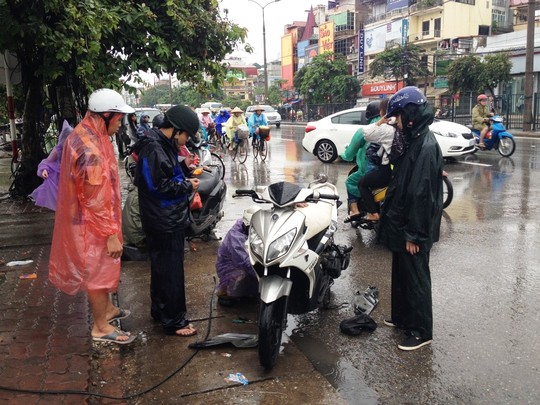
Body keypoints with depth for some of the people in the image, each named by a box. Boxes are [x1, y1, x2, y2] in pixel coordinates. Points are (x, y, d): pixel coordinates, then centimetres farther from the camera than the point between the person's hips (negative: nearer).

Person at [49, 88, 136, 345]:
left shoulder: (84, 135, 4)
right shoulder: (91, 151, -29)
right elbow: (96, 201, -27)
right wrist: (110, 234, -20)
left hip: (90, 219, 10)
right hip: (93, 224, -10)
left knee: (102, 269, 24)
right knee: (98, 272, 5)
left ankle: (106, 309, 42)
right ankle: (101, 327, 21)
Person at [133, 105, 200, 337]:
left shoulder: (162, 145, 12)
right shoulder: (153, 149, -20)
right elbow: (157, 186, -25)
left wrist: (184, 181, 3)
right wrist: (187, 186, -15)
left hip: (168, 220, 11)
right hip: (164, 222, -11)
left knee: (162, 267, 20)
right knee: (170, 270, -1)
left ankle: (159, 310, 35)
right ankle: (173, 321, 10)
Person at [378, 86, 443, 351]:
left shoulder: (425, 146, -23)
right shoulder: (413, 140, 8)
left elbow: (421, 194, -25)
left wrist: (413, 234, -22)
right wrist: (389, 213, 17)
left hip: (413, 230, -10)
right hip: (401, 224, 10)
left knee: (415, 279, 4)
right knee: (400, 274, 21)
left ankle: (421, 331, 18)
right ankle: (402, 317, 38)